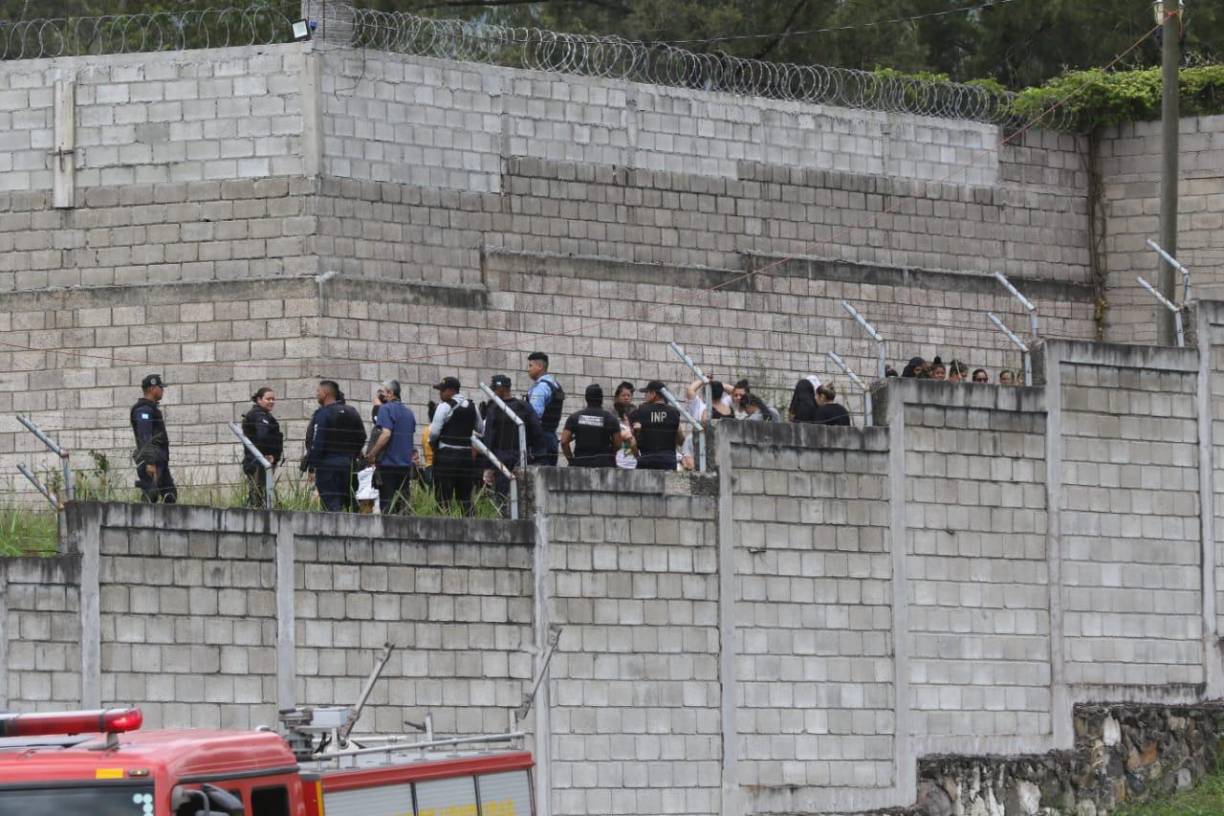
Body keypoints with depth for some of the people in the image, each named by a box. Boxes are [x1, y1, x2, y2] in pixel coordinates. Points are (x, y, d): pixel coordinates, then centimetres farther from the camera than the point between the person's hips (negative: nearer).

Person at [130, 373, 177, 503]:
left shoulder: (151, 408, 21)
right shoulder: (143, 409, -11)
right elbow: (145, 438, -19)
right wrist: (150, 463, -26)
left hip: (160, 459, 10)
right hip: (150, 459, -10)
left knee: (170, 495, 6)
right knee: (150, 497, -13)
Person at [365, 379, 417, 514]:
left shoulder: (386, 409, -8)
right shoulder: (409, 412, 15)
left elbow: (386, 434, -20)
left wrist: (371, 455, -16)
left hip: (388, 463, -7)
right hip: (406, 465, 7)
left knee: (387, 507, -6)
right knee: (403, 505, 7)